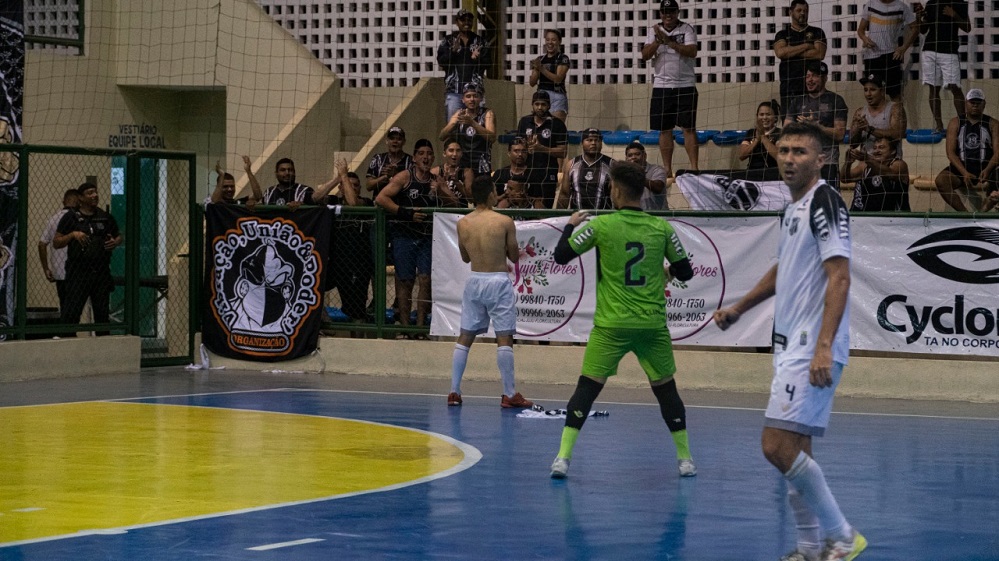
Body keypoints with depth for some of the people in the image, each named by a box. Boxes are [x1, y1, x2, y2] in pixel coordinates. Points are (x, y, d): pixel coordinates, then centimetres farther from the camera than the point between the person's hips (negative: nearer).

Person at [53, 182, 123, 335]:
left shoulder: (105, 217, 12)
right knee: (71, 312, -10)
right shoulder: (71, 217, 2)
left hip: (101, 271, 4)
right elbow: (56, 243, 0)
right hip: (78, 272, -4)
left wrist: (115, 242, 0)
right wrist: (73, 234, -15)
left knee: (102, 313, 8)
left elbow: (120, 236, 23)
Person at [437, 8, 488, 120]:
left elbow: (487, 63, 9)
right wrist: (453, 50, -14)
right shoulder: (448, 41, 12)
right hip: (454, 90, -1)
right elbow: (441, 62, 2)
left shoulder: (480, 41, 15)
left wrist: (477, 58, -12)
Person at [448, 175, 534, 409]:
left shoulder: (463, 223, 2)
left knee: (465, 337, 11)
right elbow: (514, 257, 0)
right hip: (498, 282, -4)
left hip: (474, 281, 4)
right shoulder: (505, 222, -9)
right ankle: (509, 395, 0)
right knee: (504, 338, -1)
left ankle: (454, 391, 11)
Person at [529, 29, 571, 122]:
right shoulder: (540, 59, 15)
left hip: (557, 97, -5)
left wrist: (541, 68, -21)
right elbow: (532, 83, 11)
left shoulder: (563, 58, 2)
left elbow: (558, 79, -13)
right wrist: (536, 69, -7)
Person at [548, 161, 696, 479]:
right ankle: (685, 459, 17)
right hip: (653, 323, 2)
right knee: (665, 388, 14)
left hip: (611, 325, -2)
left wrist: (571, 225, 18)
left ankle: (563, 457, -6)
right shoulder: (662, 227, 1)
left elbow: (561, 256, 1)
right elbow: (685, 272, 8)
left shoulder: (601, 225, -6)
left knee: (587, 387, 3)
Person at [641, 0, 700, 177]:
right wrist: (658, 41, -18)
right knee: (664, 129, 5)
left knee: (689, 128, -6)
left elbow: (692, 52, -16)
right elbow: (645, 55, -2)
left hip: (685, 86, -3)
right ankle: (667, 169, 11)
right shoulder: (654, 31, 8)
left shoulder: (687, 29, -1)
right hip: (661, 86, 3)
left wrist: (668, 41, -21)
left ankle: (694, 167, -5)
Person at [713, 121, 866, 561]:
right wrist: (738, 308, 32)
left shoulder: (825, 204, -12)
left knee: (778, 446, -15)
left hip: (813, 350, -9)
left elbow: (839, 278, -21)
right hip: (790, 345, 9)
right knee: (793, 450, 10)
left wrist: (823, 347, -28)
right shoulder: (794, 209, 16)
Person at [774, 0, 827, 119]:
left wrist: (791, 52, -1)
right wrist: (806, 46, -3)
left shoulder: (817, 32, 14)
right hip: (789, 87, 1)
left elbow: (819, 54, -3)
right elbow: (780, 52, -4)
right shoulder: (782, 34, 16)